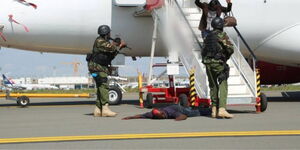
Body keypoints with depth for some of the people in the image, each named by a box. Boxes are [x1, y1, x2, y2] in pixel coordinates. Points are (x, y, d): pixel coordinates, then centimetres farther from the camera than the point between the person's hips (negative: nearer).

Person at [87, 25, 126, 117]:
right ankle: (105, 109, -25)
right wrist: (120, 45, -2)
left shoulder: (105, 42, 19)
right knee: (104, 86, -18)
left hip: (102, 68, 10)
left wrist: (117, 47, 9)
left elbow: (110, 57, 19)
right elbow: (111, 48, -20)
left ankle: (98, 110, 10)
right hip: (96, 67, -10)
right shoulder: (99, 41, -12)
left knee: (101, 88, 9)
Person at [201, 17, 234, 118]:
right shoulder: (222, 35, -2)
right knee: (223, 86, -9)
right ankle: (222, 109, -22)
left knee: (213, 86, 13)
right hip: (218, 63, -6)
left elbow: (204, 52, 18)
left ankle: (214, 110, 11)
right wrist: (226, 56, 10)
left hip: (208, 63, 6)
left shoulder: (208, 36, 17)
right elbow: (230, 49, -8)